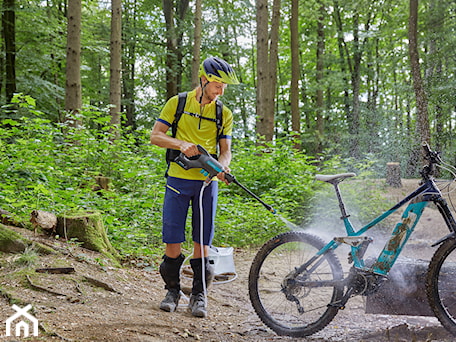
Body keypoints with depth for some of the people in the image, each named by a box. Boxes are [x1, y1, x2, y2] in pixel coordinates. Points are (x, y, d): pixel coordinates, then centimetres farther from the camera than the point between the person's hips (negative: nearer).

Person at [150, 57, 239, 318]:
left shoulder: (224, 114, 8)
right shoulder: (177, 103, 2)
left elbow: (226, 150, 6)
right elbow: (156, 135, -1)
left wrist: (222, 165, -18)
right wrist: (181, 144, -20)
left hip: (207, 182, 1)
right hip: (178, 179, -1)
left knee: (202, 240, 1)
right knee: (173, 239, -2)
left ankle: (199, 295, 12)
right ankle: (173, 290, 16)